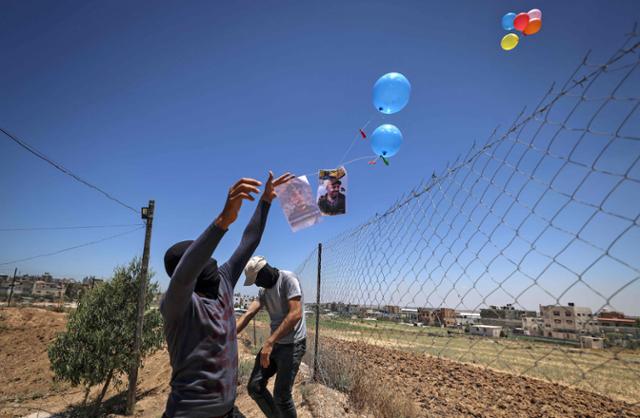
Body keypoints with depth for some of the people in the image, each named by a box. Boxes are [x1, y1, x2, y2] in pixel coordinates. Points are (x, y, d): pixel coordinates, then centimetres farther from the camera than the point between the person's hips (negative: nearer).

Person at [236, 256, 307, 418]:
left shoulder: (288, 279, -17)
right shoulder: (263, 290, 8)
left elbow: (296, 314, -27)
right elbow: (248, 315, 0)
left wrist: (269, 342, -28)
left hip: (293, 344, -8)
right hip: (275, 343, 8)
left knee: (281, 396, -4)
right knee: (254, 387, 9)